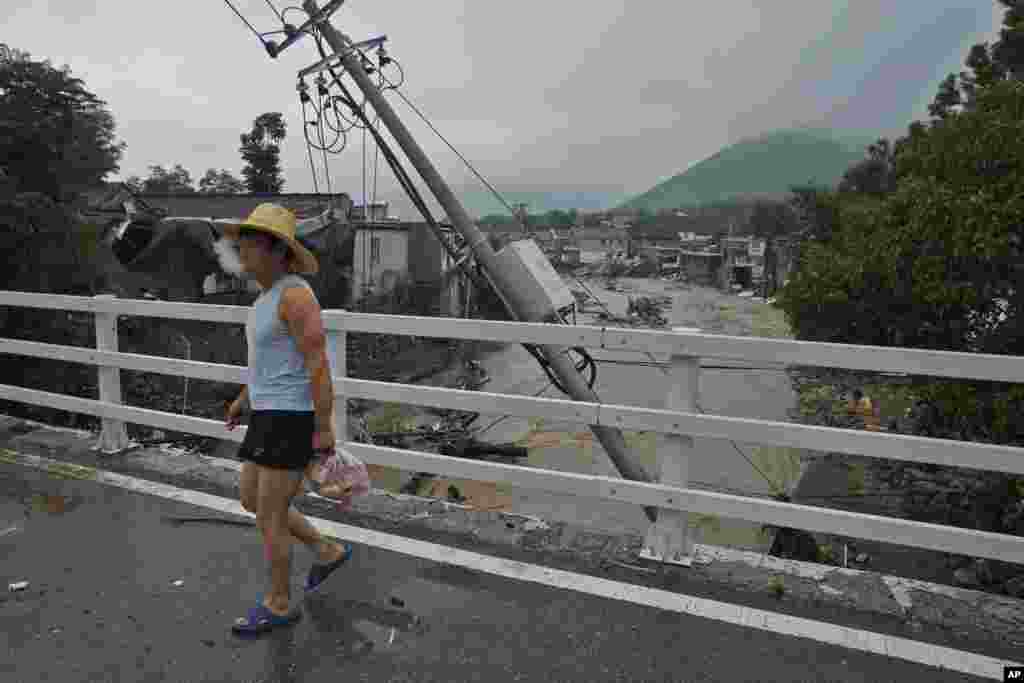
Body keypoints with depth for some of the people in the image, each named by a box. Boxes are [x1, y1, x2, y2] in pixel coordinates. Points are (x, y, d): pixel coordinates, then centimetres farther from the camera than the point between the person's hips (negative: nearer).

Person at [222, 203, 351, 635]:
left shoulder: (295, 295, -19)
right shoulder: (271, 293, 13)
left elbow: (319, 363, -22)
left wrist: (324, 429, -20)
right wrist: (245, 398, 26)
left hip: (293, 419, -10)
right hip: (272, 414, 10)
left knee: (269, 518, 3)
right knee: (251, 499, 20)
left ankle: (279, 604, 23)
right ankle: (328, 551, 32)